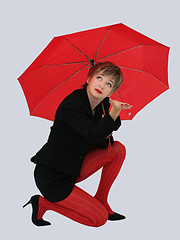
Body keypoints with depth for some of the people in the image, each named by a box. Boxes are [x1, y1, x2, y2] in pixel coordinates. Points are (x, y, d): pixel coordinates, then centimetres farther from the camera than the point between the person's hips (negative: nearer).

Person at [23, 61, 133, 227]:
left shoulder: (102, 104, 3)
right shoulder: (71, 104, -22)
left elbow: (103, 144, 1)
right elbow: (94, 135, -31)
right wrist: (114, 111, -41)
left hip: (73, 168, 8)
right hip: (52, 177, -8)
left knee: (118, 149, 1)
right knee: (99, 219, -7)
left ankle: (101, 201, 12)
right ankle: (43, 203, 4)